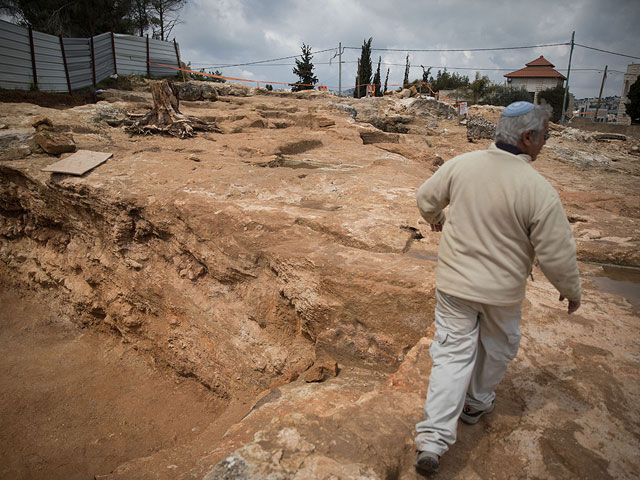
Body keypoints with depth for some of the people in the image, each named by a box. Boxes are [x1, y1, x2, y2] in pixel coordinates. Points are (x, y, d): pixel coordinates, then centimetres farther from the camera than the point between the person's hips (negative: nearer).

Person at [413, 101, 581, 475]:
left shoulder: (461, 164, -10)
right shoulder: (539, 190, -20)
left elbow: (427, 198, 6)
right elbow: (557, 254, -14)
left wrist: (435, 218, 29)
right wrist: (571, 291, 5)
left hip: (454, 282, 3)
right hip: (502, 290, -2)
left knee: (453, 353, 10)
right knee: (498, 348, 25)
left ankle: (434, 437, 6)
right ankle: (478, 403, 48)